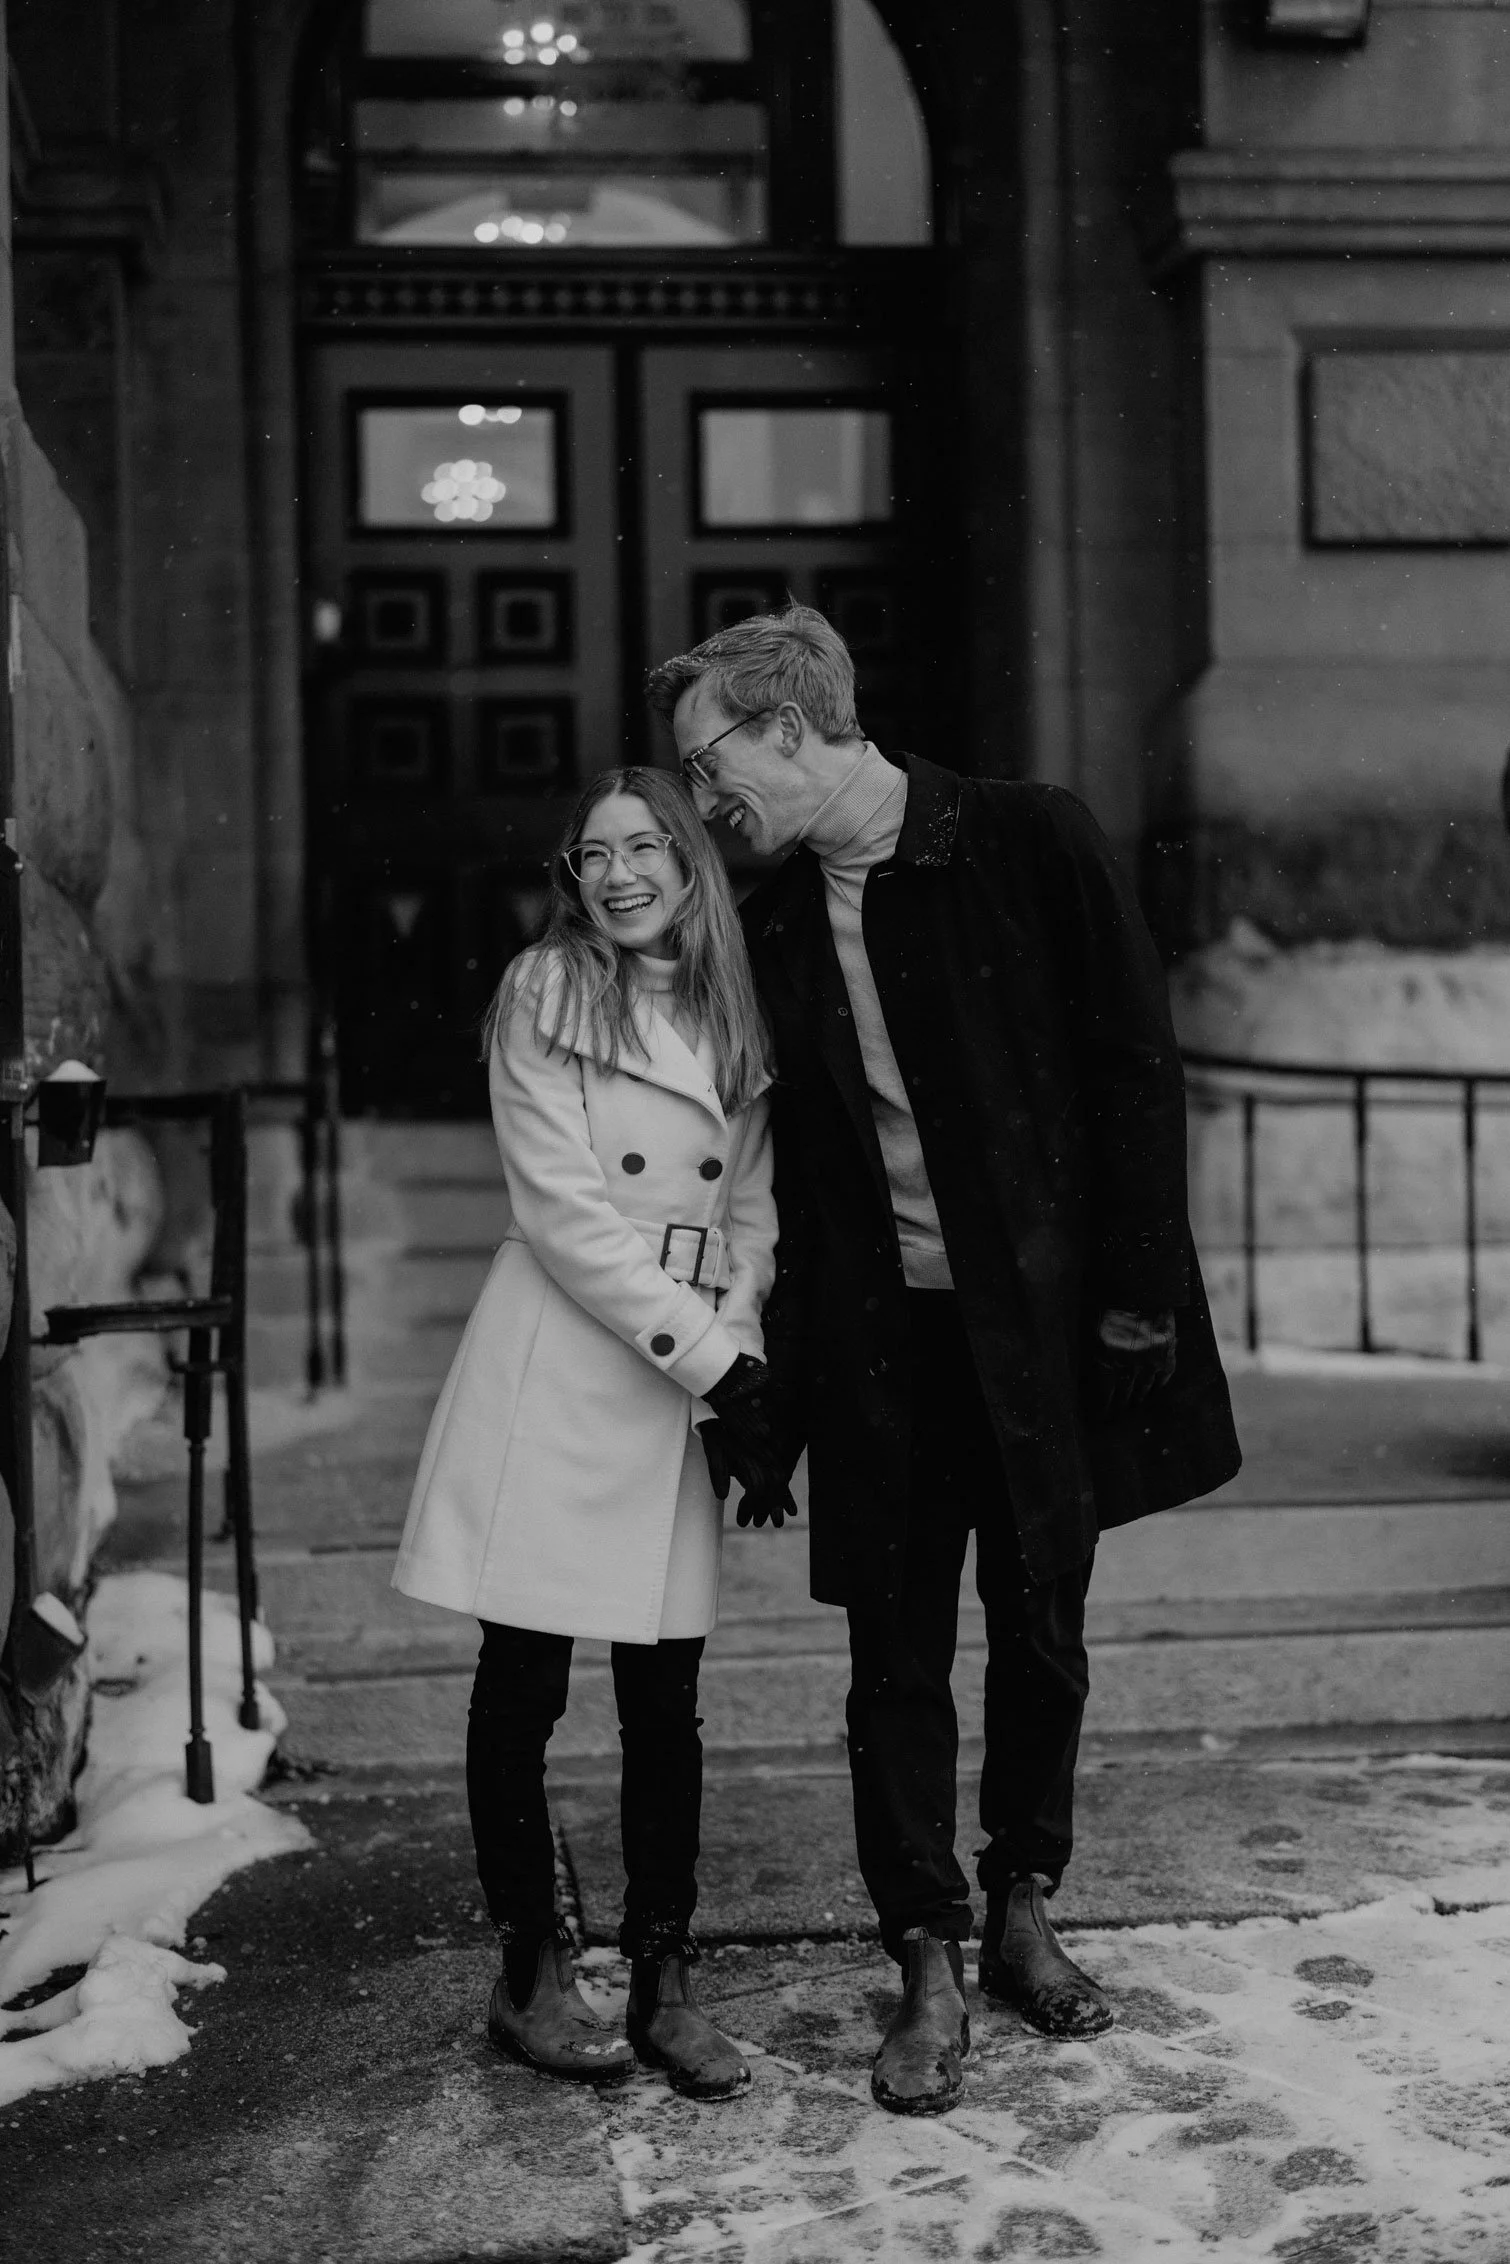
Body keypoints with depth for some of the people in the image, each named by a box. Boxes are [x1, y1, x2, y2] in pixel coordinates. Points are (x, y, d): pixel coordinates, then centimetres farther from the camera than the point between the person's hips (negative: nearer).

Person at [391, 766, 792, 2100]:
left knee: (666, 1698, 6)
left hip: (693, 1382, 4)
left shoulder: (733, 1019, 13)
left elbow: (750, 1212, 12)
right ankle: (531, 1976, 17)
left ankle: (663, 1982, 17)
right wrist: (713, 1359, -12)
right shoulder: (544, 995, -1)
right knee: (524, 1686, 3)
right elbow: (564, 1209, -9)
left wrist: (738, 1361, -5)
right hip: (555, 1371, -4)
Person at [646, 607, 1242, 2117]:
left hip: (1043, 1320, -2)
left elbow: (1137, 1069, -5)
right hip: (879, 1339, 3)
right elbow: (789, 1154, 10)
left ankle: (1023, 1915, 32)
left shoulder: (1031, 843, -6)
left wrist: (1135, 1296, -10)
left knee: (1042, 1633, 10)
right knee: (897, 1655, 5)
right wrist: (776, 1377, 5)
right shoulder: (773, 923, 6)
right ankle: (929, 1971, 18)